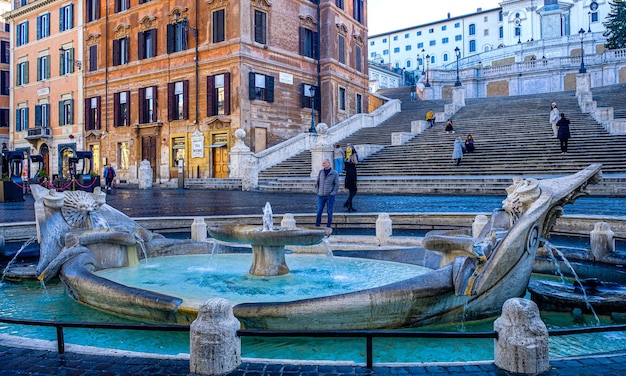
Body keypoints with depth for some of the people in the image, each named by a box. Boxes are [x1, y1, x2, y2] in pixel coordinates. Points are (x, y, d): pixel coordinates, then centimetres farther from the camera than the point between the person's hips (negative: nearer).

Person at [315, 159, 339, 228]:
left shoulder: (334, 173, -4)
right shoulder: (321, 172, 4)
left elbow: (337, 185, -3)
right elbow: (317, 182, 12)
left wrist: (332, 193, -10)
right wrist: (317, 191, 3)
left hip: (330, 196, -2)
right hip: (321, 196, 2)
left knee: (329, 212, 4)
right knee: (319, 211, 2)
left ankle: (328, 226, 13)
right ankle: (317, 225, 11)